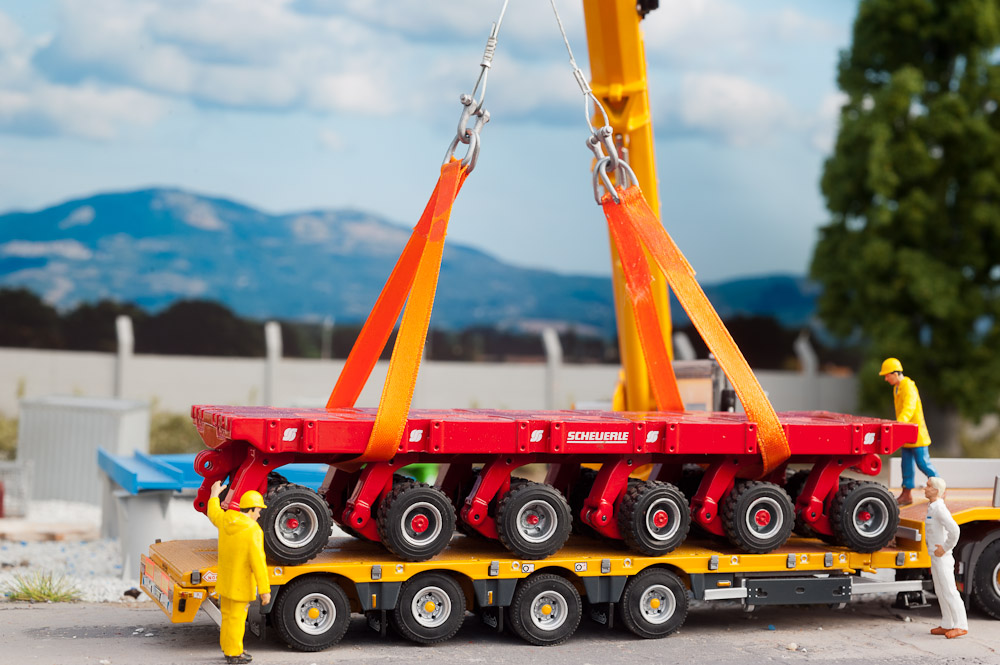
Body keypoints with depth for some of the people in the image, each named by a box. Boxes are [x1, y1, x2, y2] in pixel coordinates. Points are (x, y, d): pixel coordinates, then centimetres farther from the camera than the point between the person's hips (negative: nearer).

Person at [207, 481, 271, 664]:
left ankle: (228, 648, 33)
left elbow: (213, 514, 24)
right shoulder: (253, 531, -22)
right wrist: (265, 590, -21)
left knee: (228, 615, 20)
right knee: (236, 618, 3)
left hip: (225, 580, 8)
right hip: (241, 584, -8)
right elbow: (258, 563, -24)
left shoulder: (226, 520, -2)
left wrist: (214, 495, 41)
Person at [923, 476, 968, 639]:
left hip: (942, 558, -10)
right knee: (941, 592, 13)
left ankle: (961, 626, -4)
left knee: (949, 591, -7)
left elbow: (954, 530, -30)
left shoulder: (939, 508, -18)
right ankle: (947, 625, 18)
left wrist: (945, 548, -20)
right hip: (936, 558, 10)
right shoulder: (932, 507, 13)